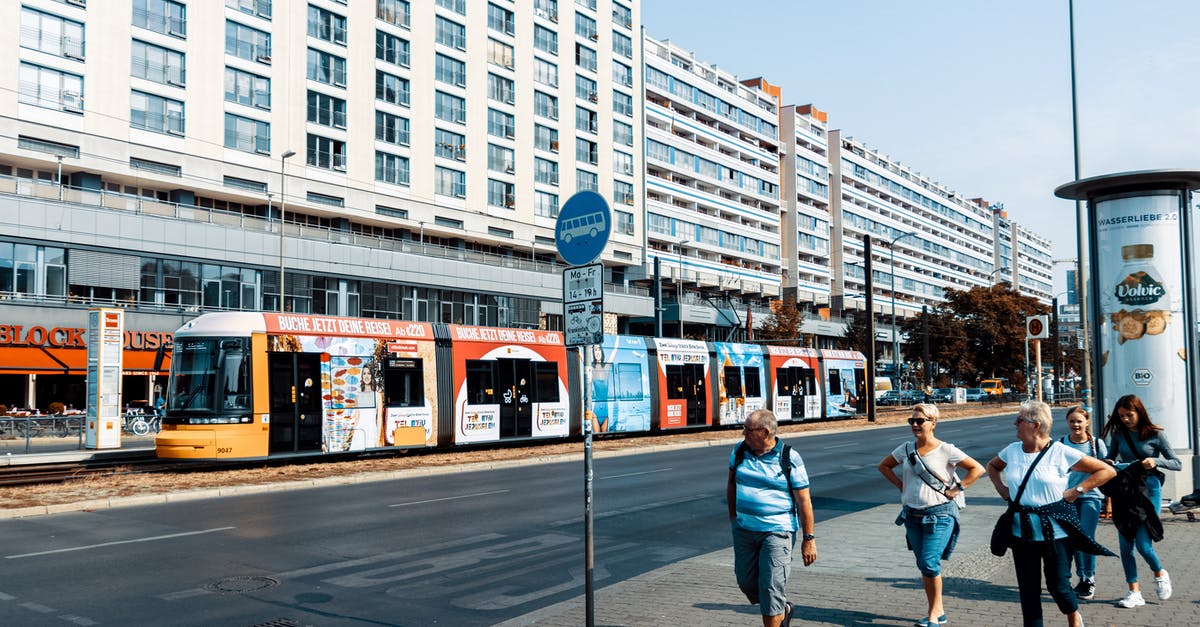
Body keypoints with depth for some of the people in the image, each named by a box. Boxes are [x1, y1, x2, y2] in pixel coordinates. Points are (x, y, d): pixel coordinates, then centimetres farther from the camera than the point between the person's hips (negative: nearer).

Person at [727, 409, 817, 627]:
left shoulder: (790, 458, -11)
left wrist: (809, 539, -7)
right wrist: (733, 516, 19)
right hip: (743, 530, 5)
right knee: (746, 582, 13)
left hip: (777, 531, -5)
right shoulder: (739, 451, 2)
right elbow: (731, 484, 18)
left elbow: (804, 501, -7)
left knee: (771, 589, -7)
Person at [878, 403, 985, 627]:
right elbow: (884, 466, 19)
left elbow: (977, 469, -7)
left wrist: (955, 490, -9)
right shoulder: (906, 449, 4)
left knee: (930, 563, -13)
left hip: (939, 514, -5)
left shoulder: (946, 450, -9)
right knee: (923, 565, 10)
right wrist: (901, 485, 8)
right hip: (913, 515, 5)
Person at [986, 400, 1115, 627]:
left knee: (1058, 585, 3)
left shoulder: (1061, 452, -9)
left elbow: (1107, 471, -5)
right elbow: (992, 466, 27)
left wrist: (1076, 491, -8)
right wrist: (1001, 489, 11)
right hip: (1021, 530, 4)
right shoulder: (1012, 451, 4)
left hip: (1055, 529, -4)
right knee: (1028, 589, 6)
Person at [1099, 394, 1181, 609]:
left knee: (1142, 543, -9)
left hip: (1148, 491, -4)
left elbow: (1177, 464, -1)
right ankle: (1134, 593, 13)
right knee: (1126, 546, 3)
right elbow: (1109, 458, 16)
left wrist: (1156, 461, -19)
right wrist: (1108, 462, -7)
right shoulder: (1119, 434, 5)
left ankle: (1160, 574, 23)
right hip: (1125, 492, 4)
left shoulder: (1156, 435, -4)